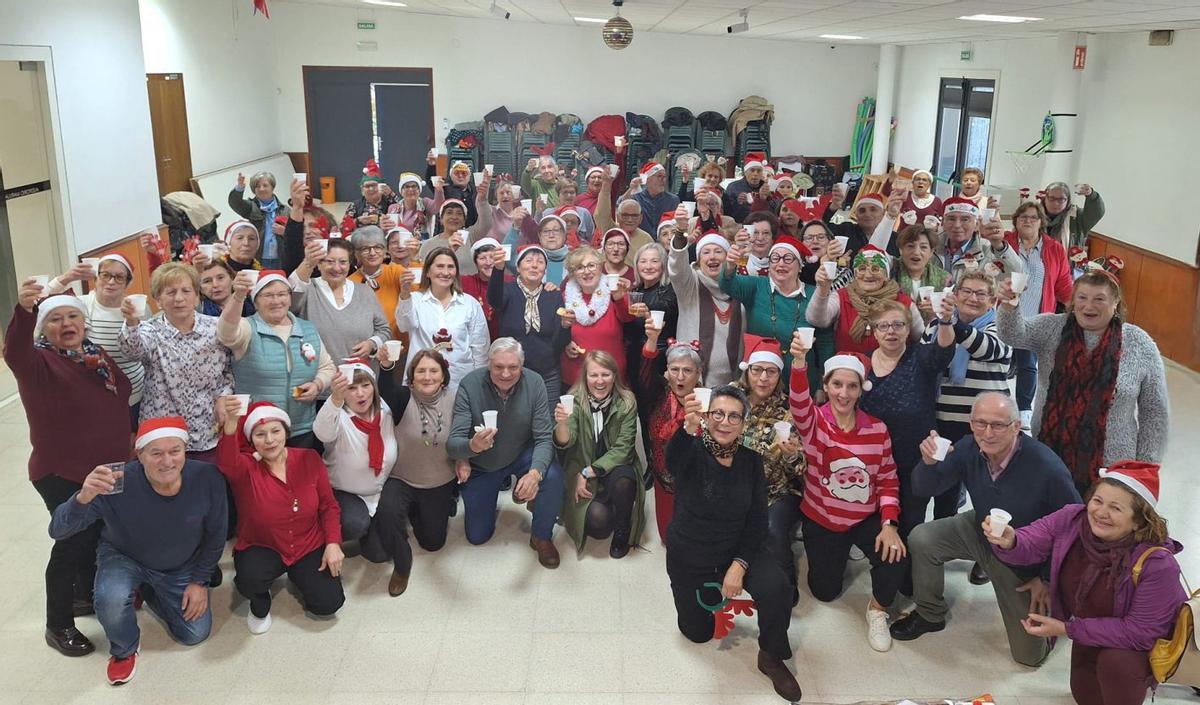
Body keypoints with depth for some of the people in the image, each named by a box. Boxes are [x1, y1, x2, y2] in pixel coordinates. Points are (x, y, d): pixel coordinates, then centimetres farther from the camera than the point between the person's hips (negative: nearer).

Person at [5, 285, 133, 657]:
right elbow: (14, 353, -39)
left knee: (98, 536, 19)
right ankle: (58, 626, 11)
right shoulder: (40, 362, -14)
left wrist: (128, 442, 20)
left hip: (107, 469, 7)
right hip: (63, 474, -7)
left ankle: (87, 595, 41)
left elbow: (122, 399, 20)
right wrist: (24, 311, -57)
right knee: (74, 541, -4)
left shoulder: (99, 356, 7)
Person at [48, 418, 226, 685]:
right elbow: (58, 531, -34)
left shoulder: (208, 479, -30)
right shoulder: (117, 484, -35)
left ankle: (148, 592, 36)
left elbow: (215, 535, -11)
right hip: (124, 558, -2)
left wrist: (200, 581, -5)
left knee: (195, 635, 6)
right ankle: (124, 650, 3)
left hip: (182, 567, 2)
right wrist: (83, 498, -55)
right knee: (111, 599, -34)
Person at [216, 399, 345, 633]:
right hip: (262, 549, -2)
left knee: (328, 604, -11)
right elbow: (226, 463, -42)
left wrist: (333, 543, -13)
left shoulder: (309, 459, -7)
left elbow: (329, 506, 0)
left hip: (309, 548, 2)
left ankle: (298, 575, 24)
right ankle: (260, 605, 4)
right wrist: (229, 424, -60)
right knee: (250, 577, -35)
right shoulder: (245, 467, -15)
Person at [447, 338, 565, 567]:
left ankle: (541, 537, -4)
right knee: (477, 537, 7)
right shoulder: (470, 385, -27)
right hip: (481, 465, 0)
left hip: (522, 455, 0)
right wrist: (473, 446, -53)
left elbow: (544, 438, -22)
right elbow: (452, 444, -29)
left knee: (552, 476, -32)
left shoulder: (534, 383, -24)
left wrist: (535, 472, -43)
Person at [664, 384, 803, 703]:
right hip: (689, 559, -1)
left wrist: (739, 565, -21)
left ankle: (772, 658, -2)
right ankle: (711, 592, 44)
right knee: (698, 633, 12)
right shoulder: (692, 452, -19)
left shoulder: (751, 461, -8)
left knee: (777, 588, -28)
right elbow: (674, 456, -46)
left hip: (738, 549, 1)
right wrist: (688, 428, -68)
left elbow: (758, 520, -7)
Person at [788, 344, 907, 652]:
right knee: (825, 591, 7)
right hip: (821, 520, 0)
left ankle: (878, 610, 5)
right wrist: (798, 361, -58)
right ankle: (835, 555, 42)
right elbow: (798, 403, -38)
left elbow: (888, 480, -2)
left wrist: (889, 524, -16)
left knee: (895, 558, -26)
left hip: (867, 518, 1)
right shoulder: (813, 421, -14)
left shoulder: (877, 429, -8)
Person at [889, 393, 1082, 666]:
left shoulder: (1047, 468, -35)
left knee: (1030, 654, 0)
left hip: (1026, 560, -4)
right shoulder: (969, 448, -20)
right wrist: (928, 462, -37)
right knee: (922, 539, -15)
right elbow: (925, 489, -14)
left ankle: (1055, 605, 32)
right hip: (982, 532, 4)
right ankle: (930, 615, 10)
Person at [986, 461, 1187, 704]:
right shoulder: (1072, 520, -26)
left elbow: (1141, 631, -32)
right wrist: (1009, 542, -48)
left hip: (1144, 641, -5)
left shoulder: (1157, 564, -37)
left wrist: (1067, 629, -31)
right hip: (1093, 631, 5)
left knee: (1114, 662, -34)